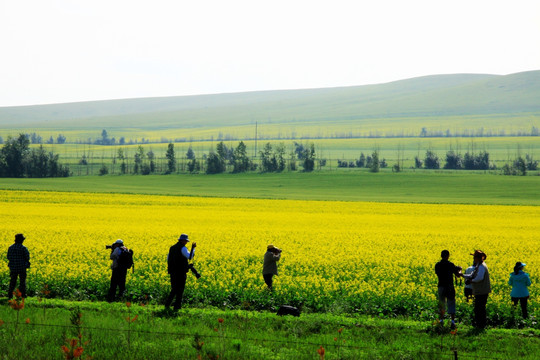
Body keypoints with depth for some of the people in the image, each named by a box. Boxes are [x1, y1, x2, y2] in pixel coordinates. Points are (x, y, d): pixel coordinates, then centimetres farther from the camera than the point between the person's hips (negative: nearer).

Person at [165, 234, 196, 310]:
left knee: (174, 289, 17)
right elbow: (190, 257, -23)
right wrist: (193, 248, -13)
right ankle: (177, 306, 3)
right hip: (181, 272, -6)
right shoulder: (183, 248, -12)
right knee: (180, 289, 3)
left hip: (173, 272, 7)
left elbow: (168, 259, 19)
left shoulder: (172, 248, 12)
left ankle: (167, 303, 6)